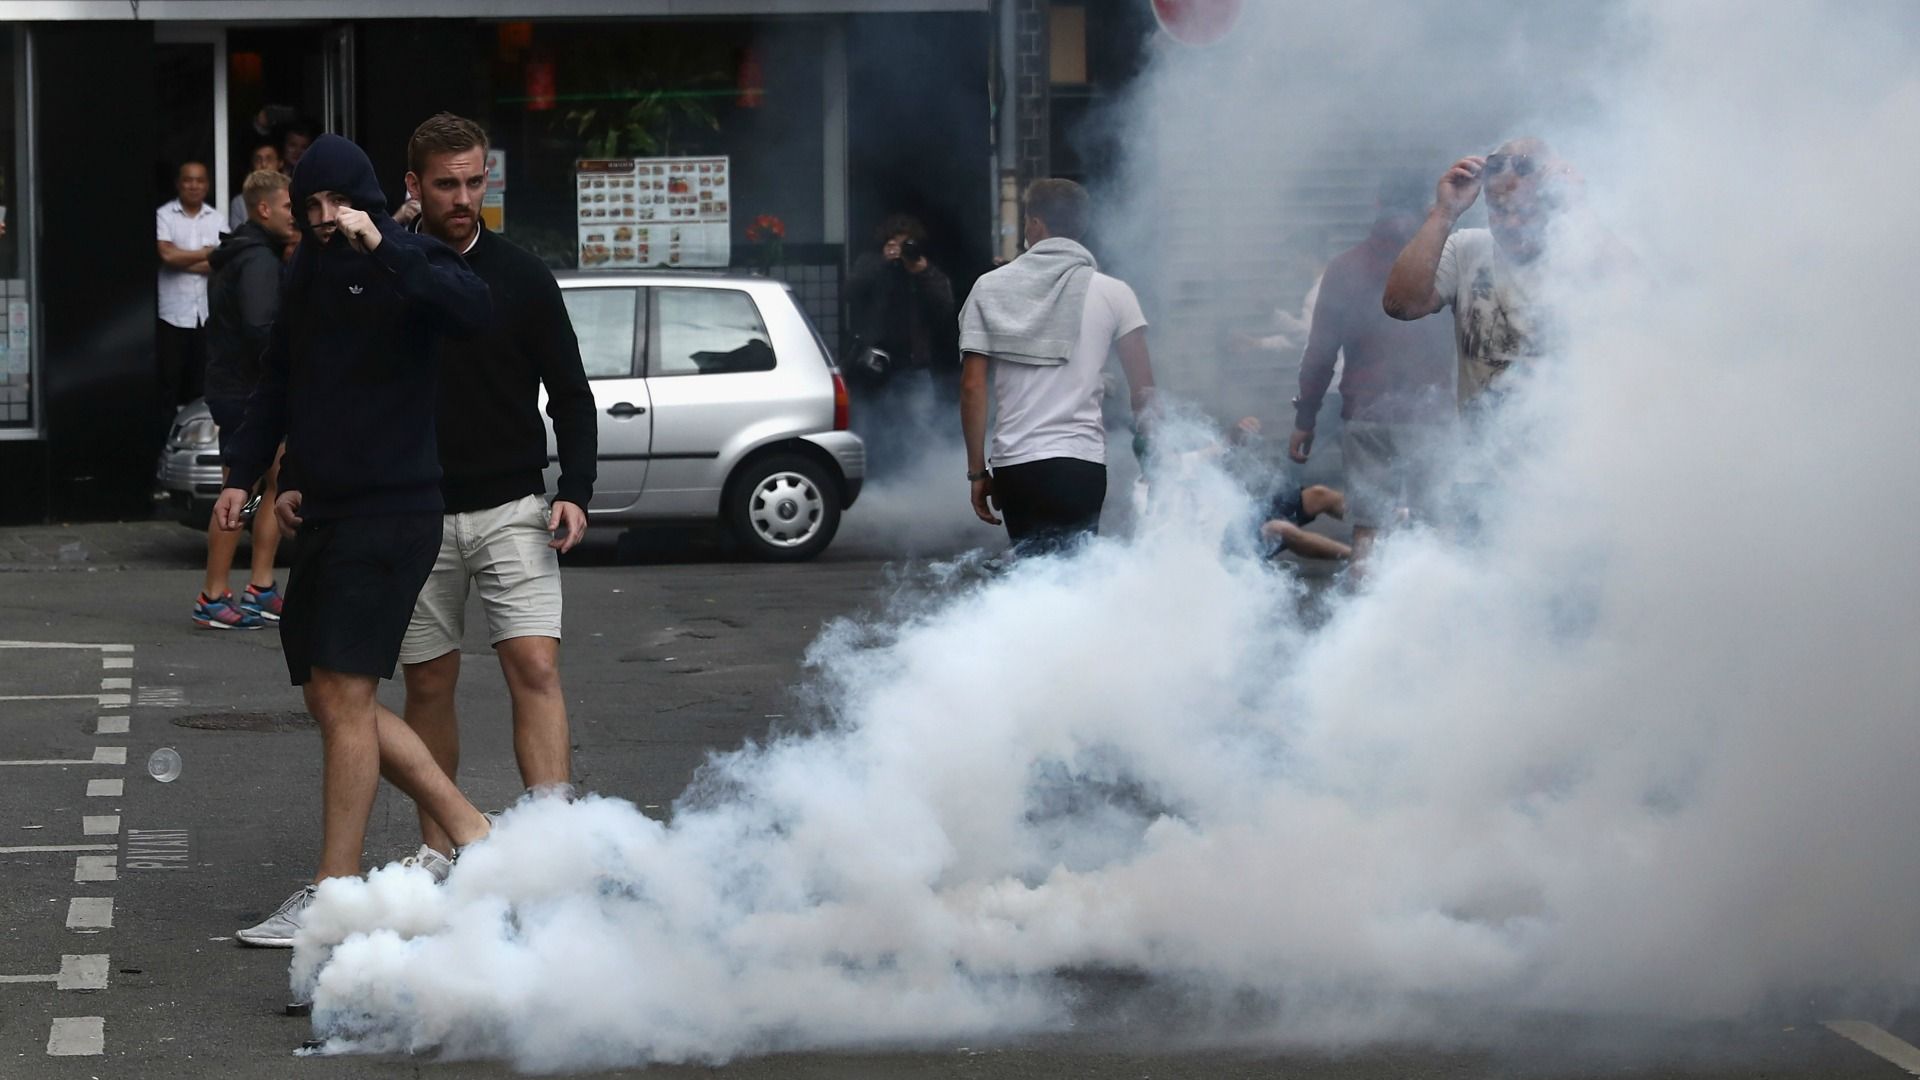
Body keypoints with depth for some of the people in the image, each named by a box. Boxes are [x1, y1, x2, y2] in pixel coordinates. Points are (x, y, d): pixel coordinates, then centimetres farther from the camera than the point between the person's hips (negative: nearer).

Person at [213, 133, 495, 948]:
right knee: (331, 699, 10)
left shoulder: (405, 267, -9)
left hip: (391, 511, -9)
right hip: (325, 514, 9)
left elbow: (473, 311, -30)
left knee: (346, 698, -10)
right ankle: (470, 831, 19)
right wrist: (246, 472, 15)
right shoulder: (306, 276, 15)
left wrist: (382, 249, -33)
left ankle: (333, 897, -5)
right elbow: (279, 382, 25)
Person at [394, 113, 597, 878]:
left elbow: (570, 394, 5)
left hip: (510, 509, -1)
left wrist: (575, 492, -6)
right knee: (429, 686, 7)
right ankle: (437, 851, 17)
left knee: (535, 668, -13)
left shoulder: (522, 278, 2)